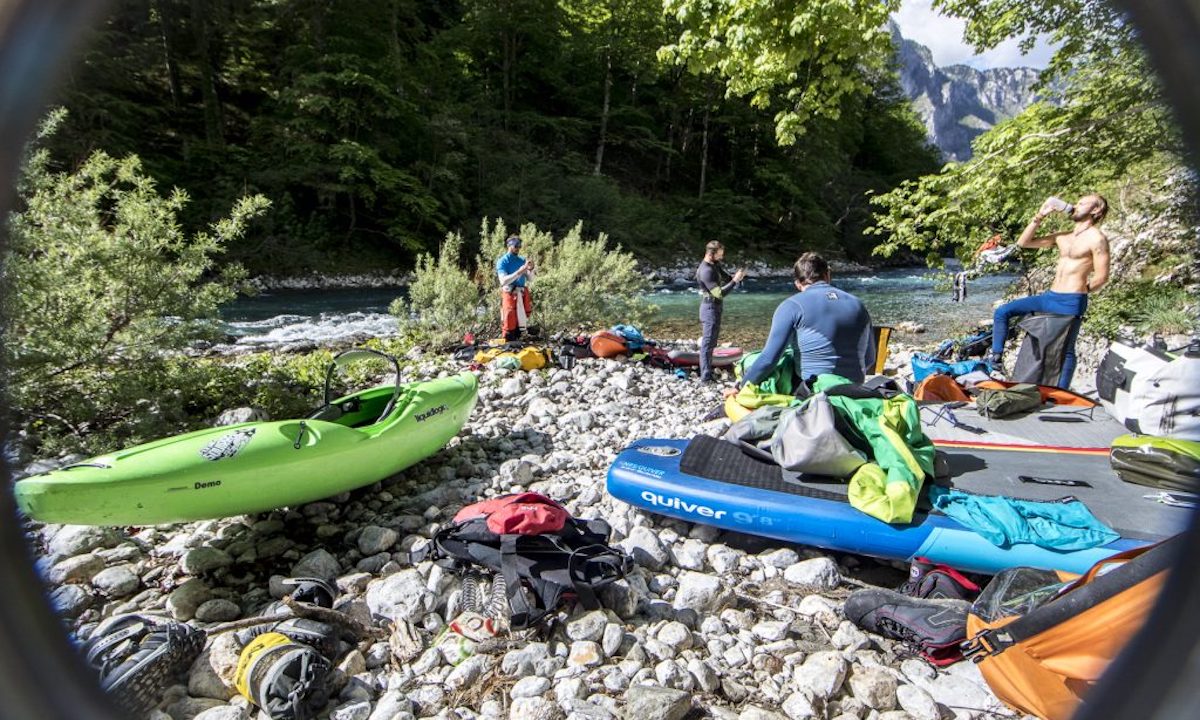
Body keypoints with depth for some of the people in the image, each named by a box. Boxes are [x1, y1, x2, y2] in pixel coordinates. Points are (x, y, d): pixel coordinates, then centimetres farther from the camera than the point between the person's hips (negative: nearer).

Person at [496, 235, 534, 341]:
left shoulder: (522, 260, 12)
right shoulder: (502, 261, -4)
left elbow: (529, 279, 12)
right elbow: (503, 281, -17)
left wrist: (530, 269, -9)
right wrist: (519, 272, -24)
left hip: (522, 294, 6)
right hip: (510, 294, -6)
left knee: (520, 322, 12)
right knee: (510, 323, -8)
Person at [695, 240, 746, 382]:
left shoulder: (715, 265, 7)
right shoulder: (706, 271, -23)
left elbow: (726, 278, 15)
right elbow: (720, 293, -26)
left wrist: (735, 276, -5)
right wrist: (735, 281, -23)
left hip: (715, 307, 10)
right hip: (710, 308, -10)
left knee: (711, 342, 17)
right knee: (708, 343, -7)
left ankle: (708, 369, 28)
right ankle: (705, 376, -3)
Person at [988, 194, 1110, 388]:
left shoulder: (1097, 238, -5)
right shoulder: (1063, 236, 16)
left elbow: (1102, 277, -8)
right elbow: (1023, 242, 14)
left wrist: (1081, 290, 6)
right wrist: (1040, 216, 9)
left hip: (1071, 302, -7)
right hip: (1049, 297, 7)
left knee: (1066, 350, 1)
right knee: (1002, 312, -4)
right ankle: (995, 357, 0)